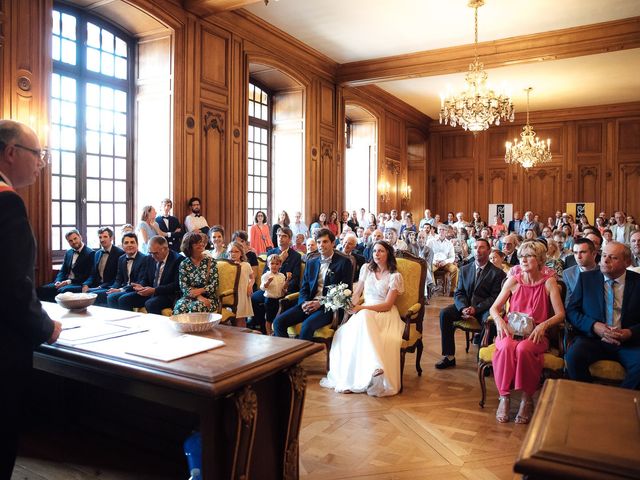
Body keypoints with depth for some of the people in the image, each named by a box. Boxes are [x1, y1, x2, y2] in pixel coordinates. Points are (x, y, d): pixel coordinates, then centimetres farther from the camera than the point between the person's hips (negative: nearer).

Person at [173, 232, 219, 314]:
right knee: (179, 307, -32)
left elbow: (214, 285, -1)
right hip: (189, 297, 1)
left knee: (195, 307, -33)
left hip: (208, 298, -1)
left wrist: (200, 291, -18)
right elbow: (183, 287, -2)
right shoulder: (184, 264, 6)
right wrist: (199, 297, -18)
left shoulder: (211, 261, 3)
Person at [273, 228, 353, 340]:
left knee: (307, 325, -33)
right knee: (278, 322, -16)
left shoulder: (344, 262, 1)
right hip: (309, 304, 5)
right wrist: (304, 303, -7)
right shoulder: (311, 263, 17)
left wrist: (321, 303, -14)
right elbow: (304, 288, 17)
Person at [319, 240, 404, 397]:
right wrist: (349, 305, -5)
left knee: (364, 317, -39)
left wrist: (362, 308, -19)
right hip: (364, 312, 4)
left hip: (385, 315, -4)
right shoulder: (367, 268, 13)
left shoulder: (395, 276, -1)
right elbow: (357, 293, 17)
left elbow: (387, 305, -8)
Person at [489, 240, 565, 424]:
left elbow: (560, 314, -1)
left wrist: (544, 324, -20)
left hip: (535, 334, -1)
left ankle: (527, 399, -14)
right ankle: (504, 397, -19)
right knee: (506, 347, -34)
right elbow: (494, 308, 7)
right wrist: (499, 321, -14)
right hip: (511, 331, 1)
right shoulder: (513, 281, 6)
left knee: (523, 348, -35)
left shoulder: (549, 282, 2)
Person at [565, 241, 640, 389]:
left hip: (628, 342, 0)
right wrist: (594, 326, -13)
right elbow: (571, 311, 4)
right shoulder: (586, 278, 6)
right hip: (593, 338, 0)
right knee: (573, 355, -30)